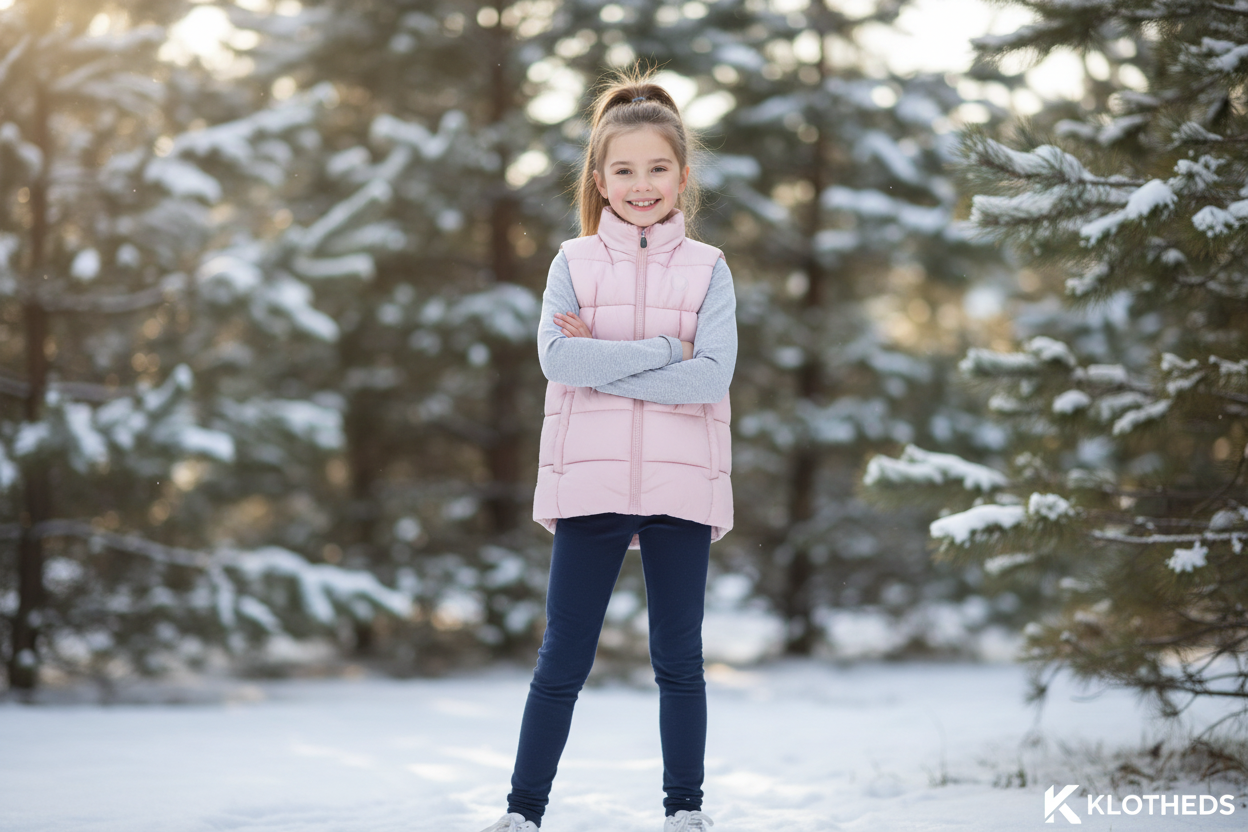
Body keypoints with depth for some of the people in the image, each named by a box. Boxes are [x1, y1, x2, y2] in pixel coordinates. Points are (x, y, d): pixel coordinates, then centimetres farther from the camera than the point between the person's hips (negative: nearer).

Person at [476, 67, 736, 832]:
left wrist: (604, 361, -12)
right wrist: (663, 350, -14)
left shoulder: (708, 269, 4)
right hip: (589, 483, 0)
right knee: (564, 661, 4)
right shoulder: (574, 263, 5)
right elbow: (558, 358, -12)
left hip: (682, 486, 0)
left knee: (679, 660, 9)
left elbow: (712, 376, -10)